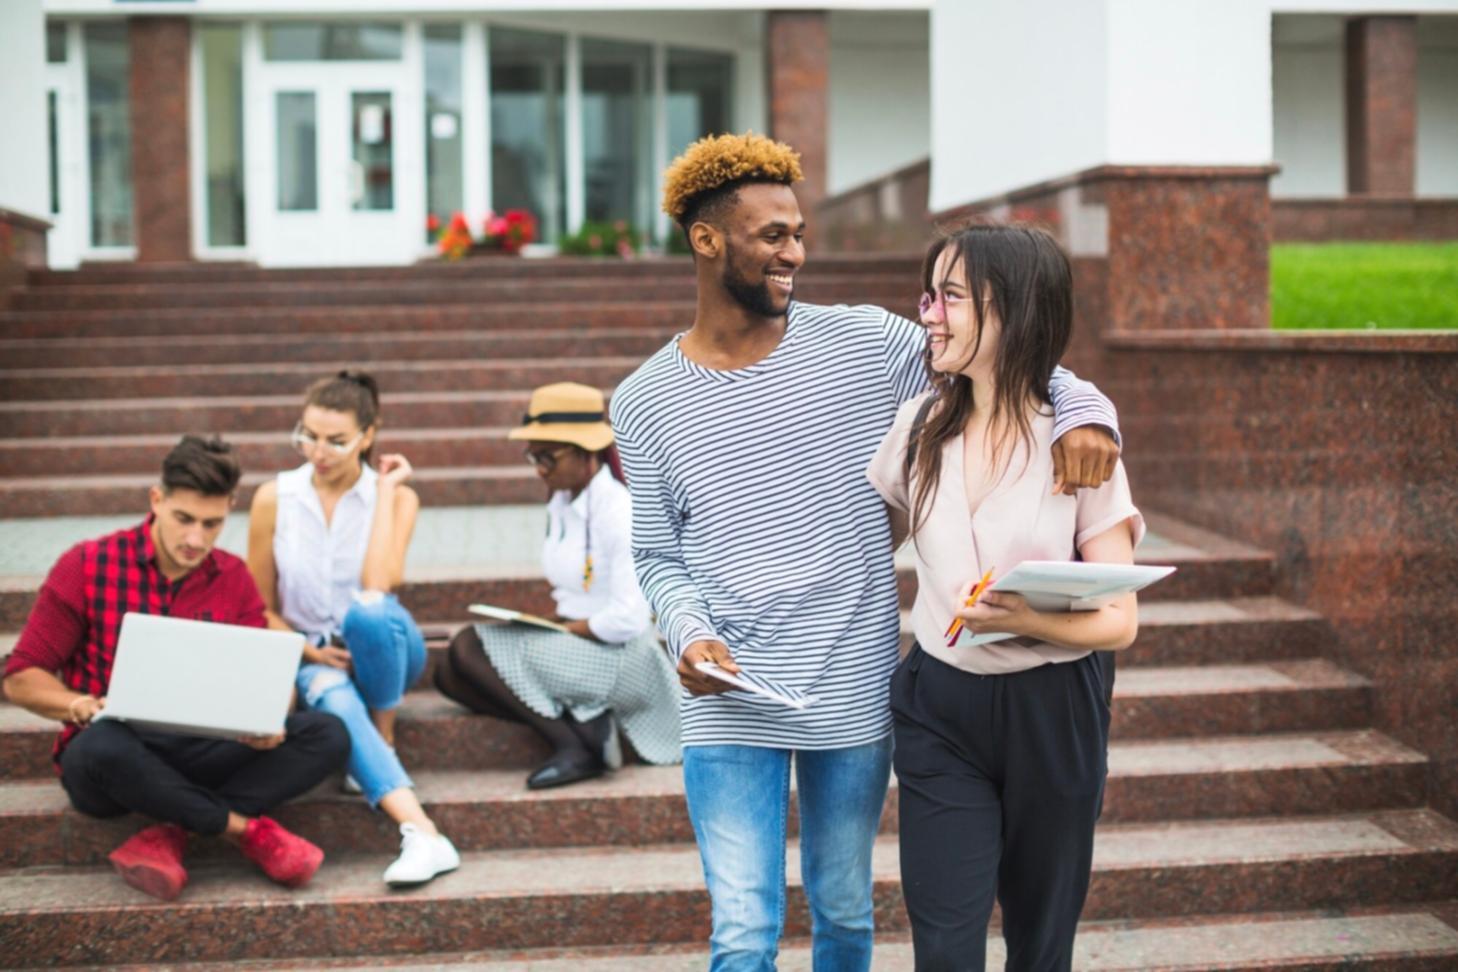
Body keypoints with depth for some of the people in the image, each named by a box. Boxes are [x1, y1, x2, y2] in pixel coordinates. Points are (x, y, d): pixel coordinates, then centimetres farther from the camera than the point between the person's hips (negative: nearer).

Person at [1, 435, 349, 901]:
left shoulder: (234, 580, 5)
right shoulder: (86, 566, -4)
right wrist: (83, 705, -25)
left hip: (200, 755, 3)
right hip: (109, 757, -3)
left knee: (327, 734, -18)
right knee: (103, 742, -40)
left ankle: (168, 835, -26)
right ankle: (248, 829, -21)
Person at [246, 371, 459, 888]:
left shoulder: (396, 496, -5)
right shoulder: (274, 499, -3)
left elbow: (378, 585, -23)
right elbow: (261, 608, 4)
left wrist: (386, 491, -18)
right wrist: (311, 654, -13)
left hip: (382, 648, 0)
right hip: (313, 656, 0)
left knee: (368, 611, -37)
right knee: (337, 702, -36)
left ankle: (386, 744, -14)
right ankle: (423, 835, -47)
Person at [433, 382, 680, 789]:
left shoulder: (619, 513, -18)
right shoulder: (562, 504, 9)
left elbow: (628, 621, -22)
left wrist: (569, 627, -9)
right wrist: (554, 622, -2)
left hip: (620, 659, -9)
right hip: (574, 642, 9)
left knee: (470, 647, -18)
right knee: (451, 675, -3)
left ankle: (573, 744, -18)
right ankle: (582, 723, -14)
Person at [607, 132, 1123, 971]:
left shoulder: (863, 344, -2)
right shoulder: (645, 404, 0)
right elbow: (658, 555, 6)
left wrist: (1083, 408, -14)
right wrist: (689, 633, -14)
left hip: (856, 698, 1)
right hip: (733, 708, -1)